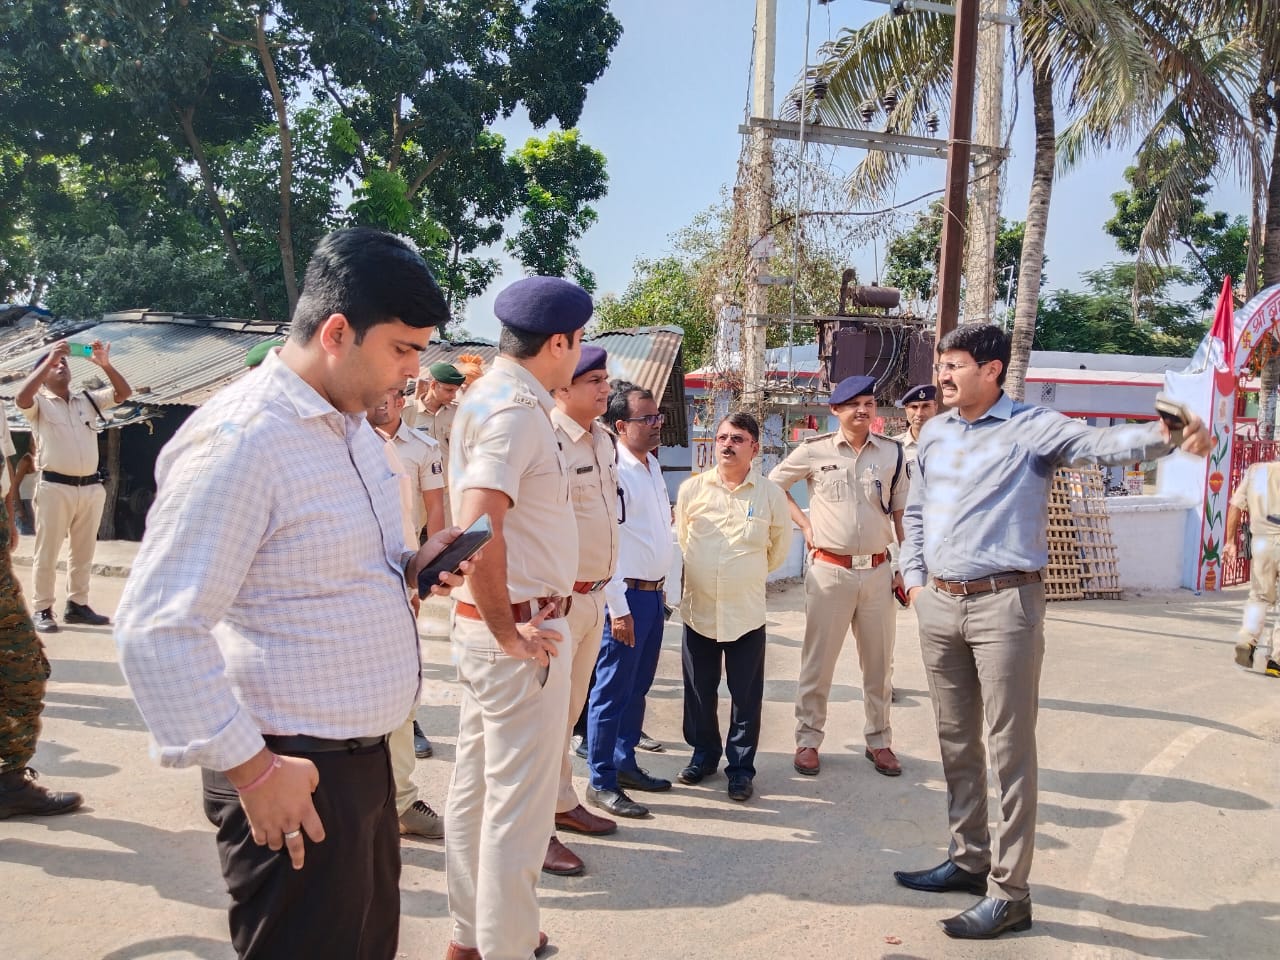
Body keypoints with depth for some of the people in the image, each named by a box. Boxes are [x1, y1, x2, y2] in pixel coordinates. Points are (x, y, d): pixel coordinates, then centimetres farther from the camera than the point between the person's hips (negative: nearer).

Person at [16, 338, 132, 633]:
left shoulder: (89, 399, 14)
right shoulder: (39, 403, 2)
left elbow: (124, 393, 6)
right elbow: (21, 398, -20)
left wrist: (105, 365, -10)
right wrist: (49, 360, -22)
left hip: (91, 487, 5)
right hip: (55, 488, -4)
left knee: (83, 552, 11)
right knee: (47, 552, 0)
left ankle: (77, 604, 20)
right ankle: (42, 610, 5)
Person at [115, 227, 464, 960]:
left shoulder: (353, 425, 10)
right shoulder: (240, 439, -21)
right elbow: (157, 629, -23)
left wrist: (409, 567, 4)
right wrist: (251, 767, -21)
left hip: (364, 756, 9)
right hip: (295, 778, -9)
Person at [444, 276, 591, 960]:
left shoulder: (486, 395, 11)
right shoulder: (518, 409, -19)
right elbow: (477, 526, -31)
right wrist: (509, 631, -21)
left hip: (485, 620, 10)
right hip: (522, 627, -10)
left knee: (476, 785, 18)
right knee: (520, 801, 1)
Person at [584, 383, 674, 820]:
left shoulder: (652, 465, 12)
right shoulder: (614, 471, -16)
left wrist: (661, 588, 17)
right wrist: (618, 609, -19)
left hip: (654, 593, 9)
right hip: (627, 595, -9)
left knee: (638, 687, 17)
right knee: (613, 690, 0)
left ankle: (625, 763, 29)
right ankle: (601, 782, 9)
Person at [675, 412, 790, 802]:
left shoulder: (771, 494, -4)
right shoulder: (691, 489, -1)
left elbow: (780, 546, 11)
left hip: (747, 613, -1)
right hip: (698, 609, 1)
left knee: (746, 697, 6)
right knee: (699, 692, 12)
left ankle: (741, 767, 20)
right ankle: (703, 754, 31)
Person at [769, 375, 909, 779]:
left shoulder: (892, 453, 3)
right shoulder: (815, 450, -2)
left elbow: (899, 514, 8)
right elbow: (774, 483, 11)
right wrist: (803, 523, 2)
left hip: (877, 571, 2)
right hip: (829, 570, -2)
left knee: (879, 662, 11)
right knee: (817, 661, 5)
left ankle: (878, 741, 25)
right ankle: (807, 740, 17)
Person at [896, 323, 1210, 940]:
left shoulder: (1032, 429, -7)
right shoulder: (934, 432, 11)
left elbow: (1103, 443, -23)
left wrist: (1164, 435, -43)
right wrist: (915, 578, 10)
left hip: (1004, 605, -6)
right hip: (938, 606, 6)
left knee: (1010, 749, -2)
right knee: (956, 742, 16)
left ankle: (1009, 893, 7)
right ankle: (968, 859, 31)